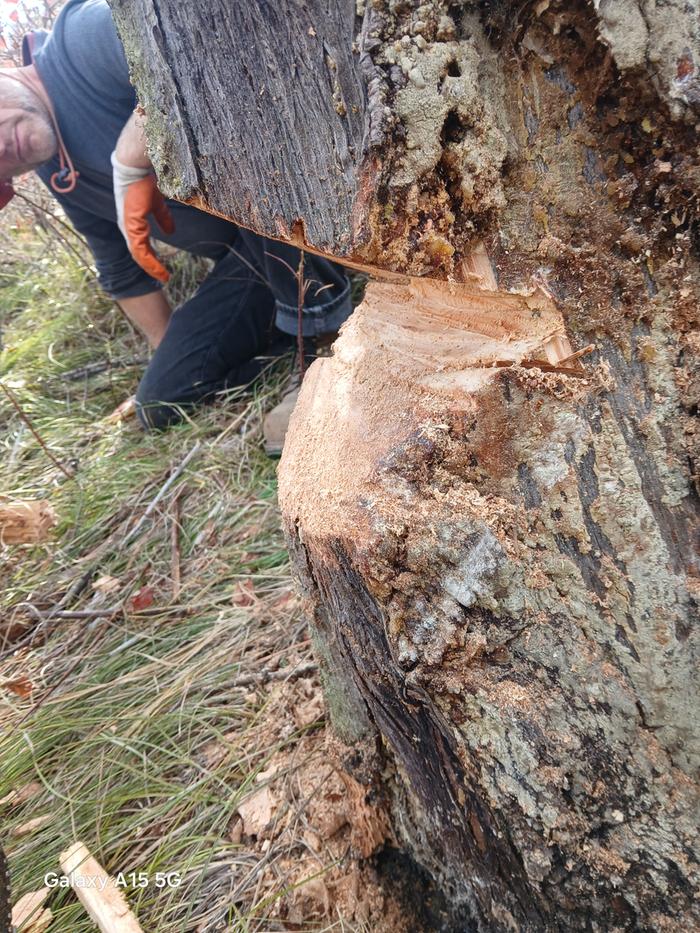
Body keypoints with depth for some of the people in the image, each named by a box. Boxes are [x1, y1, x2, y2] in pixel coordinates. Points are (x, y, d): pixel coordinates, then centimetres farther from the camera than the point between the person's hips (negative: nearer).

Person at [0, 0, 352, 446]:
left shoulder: (85, 38, -16)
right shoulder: (62, 181, 7)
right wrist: (172, 357, 22)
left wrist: (132, 160, -29)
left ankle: (326, 317, -18)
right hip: (256, 257, 7)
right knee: (161, 403, 1)